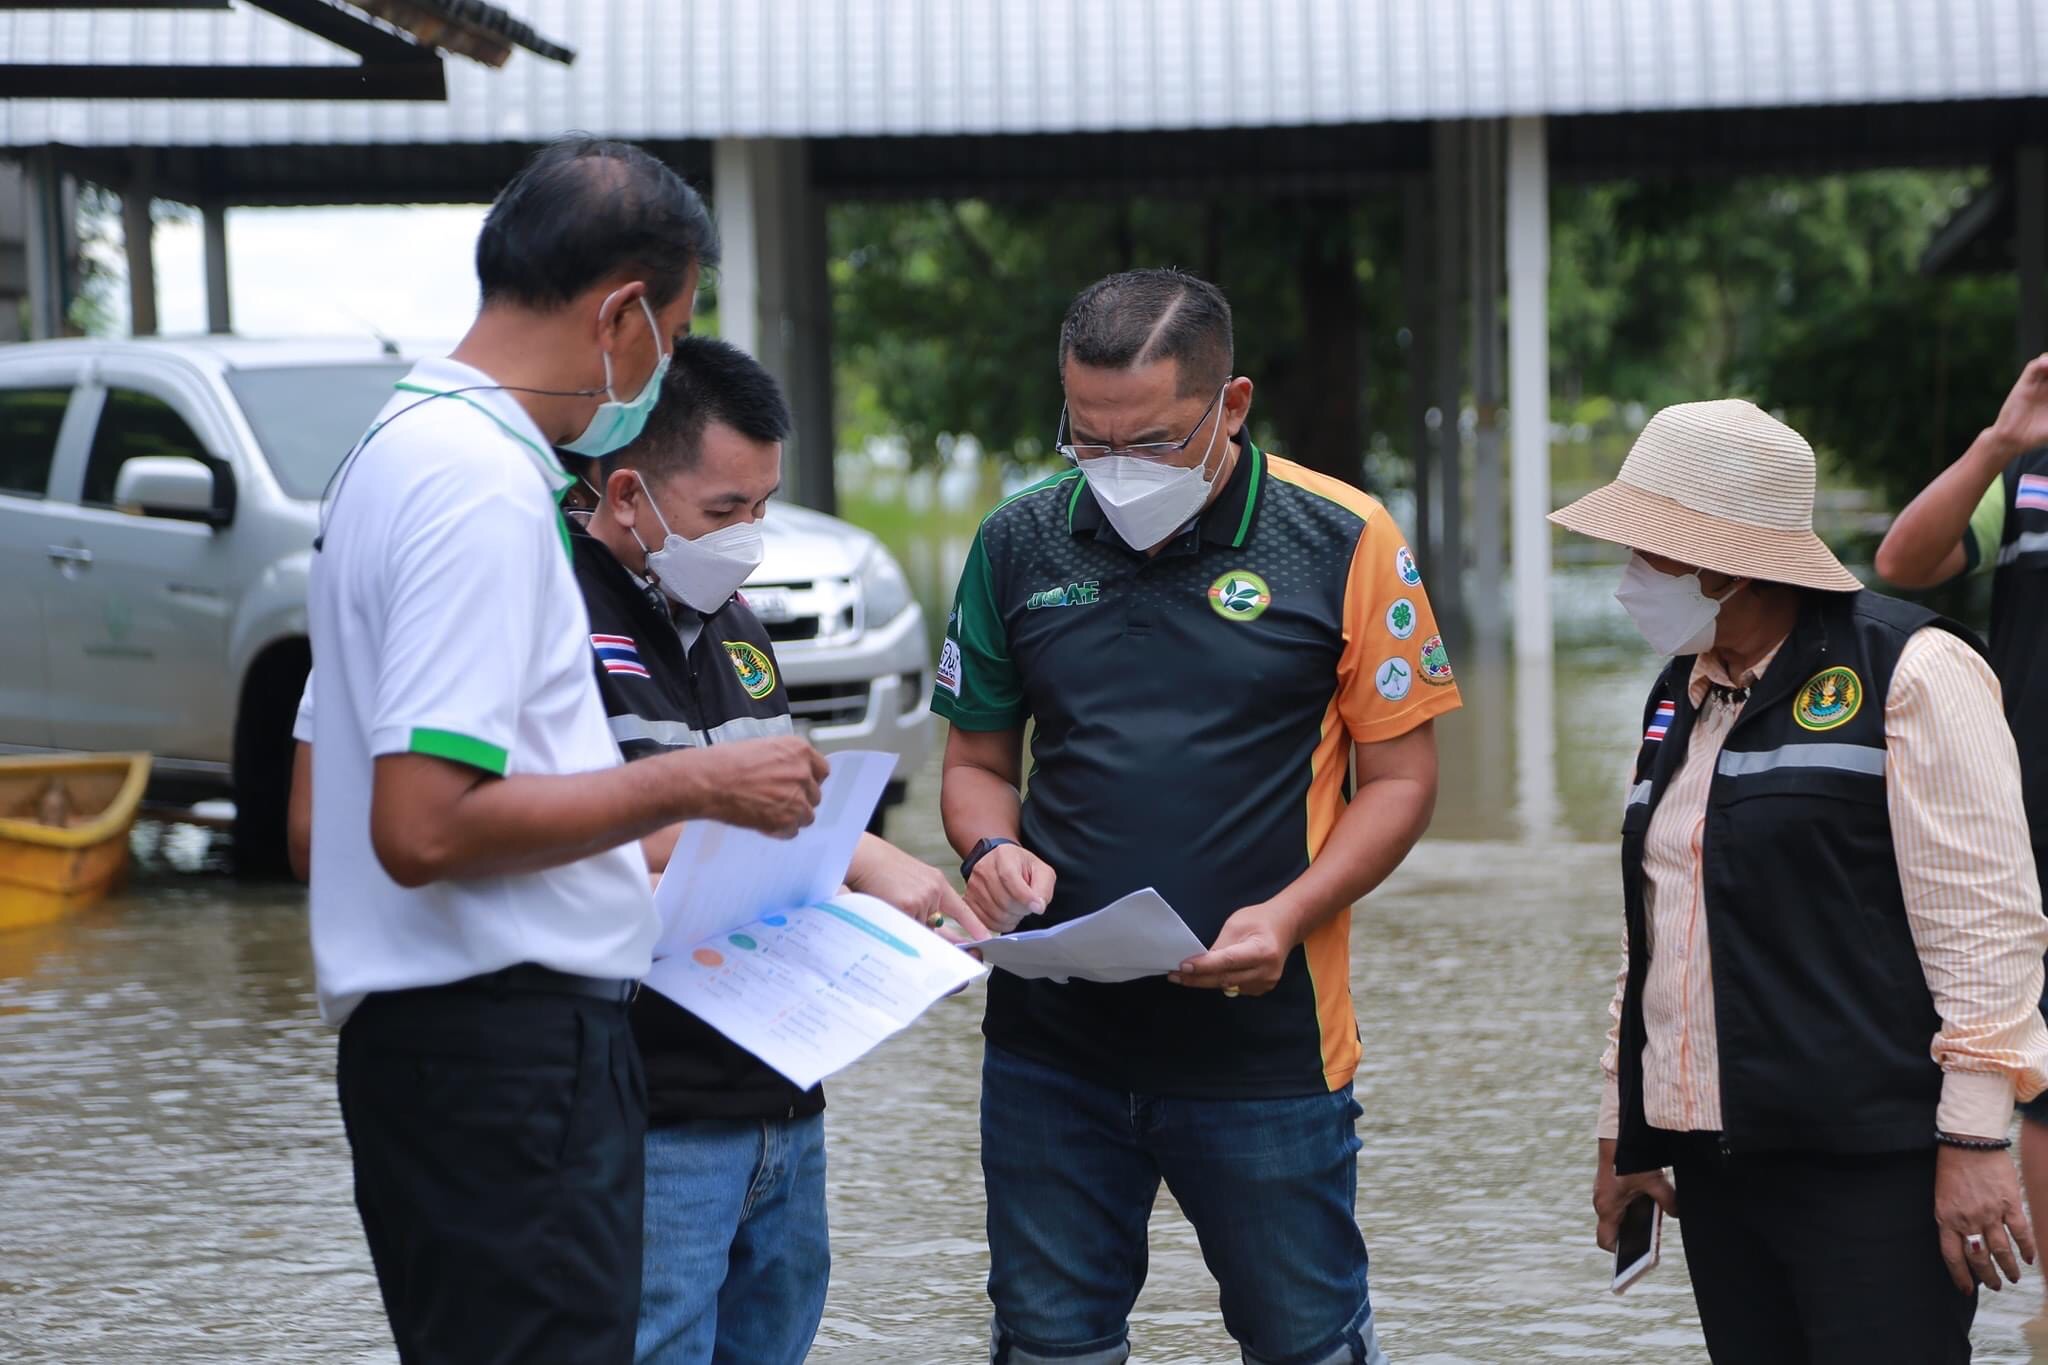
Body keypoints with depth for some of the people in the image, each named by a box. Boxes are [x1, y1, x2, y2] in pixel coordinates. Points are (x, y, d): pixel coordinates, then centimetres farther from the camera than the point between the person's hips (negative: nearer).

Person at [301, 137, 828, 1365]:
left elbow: (320, 820, 23)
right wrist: (687, 784, -13)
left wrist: (635, 847, 25)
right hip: (506, 1041, -10)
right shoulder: (486, 485, -15)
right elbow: (424, 829, -23)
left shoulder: (401, 452, 18)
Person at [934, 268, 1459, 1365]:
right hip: (1050, 1038, 3)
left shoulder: (1343, 542, -4)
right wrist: (993, 850, -8)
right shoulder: (1019, 544, 5)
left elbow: (1399, 775, 0)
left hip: (1265, 1042, -3)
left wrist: (1291, 914, -16)